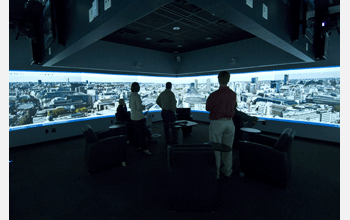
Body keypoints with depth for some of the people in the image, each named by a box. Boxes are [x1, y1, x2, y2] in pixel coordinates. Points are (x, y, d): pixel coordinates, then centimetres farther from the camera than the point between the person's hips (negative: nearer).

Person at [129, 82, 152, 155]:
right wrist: (143, 107, -1)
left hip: (133, 117, 9)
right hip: (139, 117, -9)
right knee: (142, 133, -4)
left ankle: (137, 146, 28)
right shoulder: (137, 96, -18)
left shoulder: (131, 95, 8)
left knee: (136, 133, 16)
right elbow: (139, 108, -22)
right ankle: (145, 149, 1)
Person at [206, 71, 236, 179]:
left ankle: (216, 172, 17)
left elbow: (207, 108, -3)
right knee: (228, 148, 16)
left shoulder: (214, 95, -17)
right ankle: (227, 170, 30)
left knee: (216, 148, 7)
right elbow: (233, 108, 11)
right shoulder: (233, 94, -1)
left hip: (217, 123, -5)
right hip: (229, 122, 5)